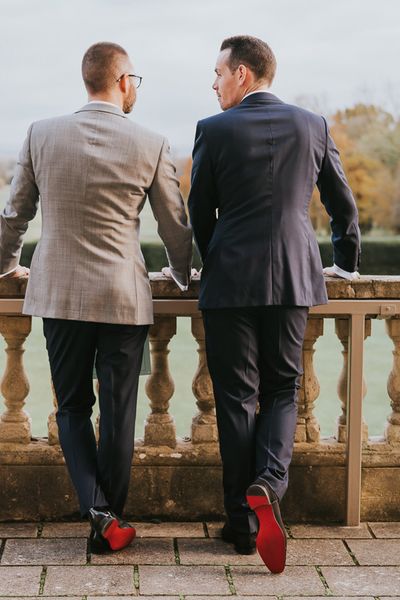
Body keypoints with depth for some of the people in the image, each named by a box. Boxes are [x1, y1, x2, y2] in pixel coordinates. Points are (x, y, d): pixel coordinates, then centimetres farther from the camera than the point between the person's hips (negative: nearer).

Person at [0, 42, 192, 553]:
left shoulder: (41, 134, -1)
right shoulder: (150, 145, -5)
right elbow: (176, 226, 4)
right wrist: (182, 275, 24)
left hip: (59, 295, 2)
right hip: (124, 298, -1)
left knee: (72, 408, 13)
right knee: (118, 414, 9)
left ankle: (98, 510, 0)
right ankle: (112, 516, 17)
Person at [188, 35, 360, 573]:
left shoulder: (214, 130, -4)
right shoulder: (313, 126, 6)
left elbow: (200, 213, 3)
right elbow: (343, 205, 12)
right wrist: (345, 262, 28)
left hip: (230, 282, -2)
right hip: (294, 279, 3)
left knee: (236, 397, 4)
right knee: (282, 390, 13)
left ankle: (243, 521, 8)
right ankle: (269, 484, -12)